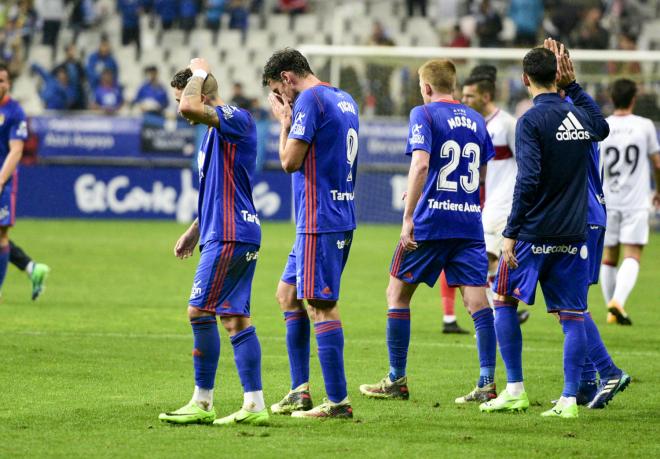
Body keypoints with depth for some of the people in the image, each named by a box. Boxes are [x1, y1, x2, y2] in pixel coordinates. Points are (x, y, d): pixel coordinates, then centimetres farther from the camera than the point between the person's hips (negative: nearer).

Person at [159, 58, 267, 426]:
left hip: (230, 236, -10)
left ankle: (203, 402, -2)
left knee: (200, 311, -8)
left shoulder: (238, 119, -11)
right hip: (232, 236, 10)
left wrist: (198, 73, -11)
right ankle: (254, 406, 5)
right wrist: (195, 231, 24)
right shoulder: (215, 133, 20)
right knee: (236, 319, 7)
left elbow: (189, 107, -29)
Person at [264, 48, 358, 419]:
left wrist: (285, 121, 0)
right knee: (289, 294, 18)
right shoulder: (346, 101, 15)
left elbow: (290, 161, -14)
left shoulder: (310, 100, -13)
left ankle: (338, 401, -9)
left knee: (321, 305, -8)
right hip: (342, 217, 10)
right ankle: (300, 390, 18)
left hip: (320, 222, -10)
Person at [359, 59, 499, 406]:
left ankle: (397, 381, 11)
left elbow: (420, 163, -18)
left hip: (430, 221, -5)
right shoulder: (475, 120, 14)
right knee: (476, 297, 0)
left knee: (397, 293, 9)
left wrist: (408, 217, -17)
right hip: (470, 222, 5)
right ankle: (487, 383, -8)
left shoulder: (424, 114, -4)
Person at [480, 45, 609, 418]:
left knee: (504, 301, 12)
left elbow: (528, 180, -18)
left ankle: (515, 390, 9)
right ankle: (570, 398, -1)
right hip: (574, 234, 5)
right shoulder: (579, 117, 7)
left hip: (534, 233, -5)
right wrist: (573, 85, 34)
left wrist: (511, 232, -14)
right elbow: (602, 128, 33)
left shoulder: (532, 121, -11)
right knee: (573, 316, 4)